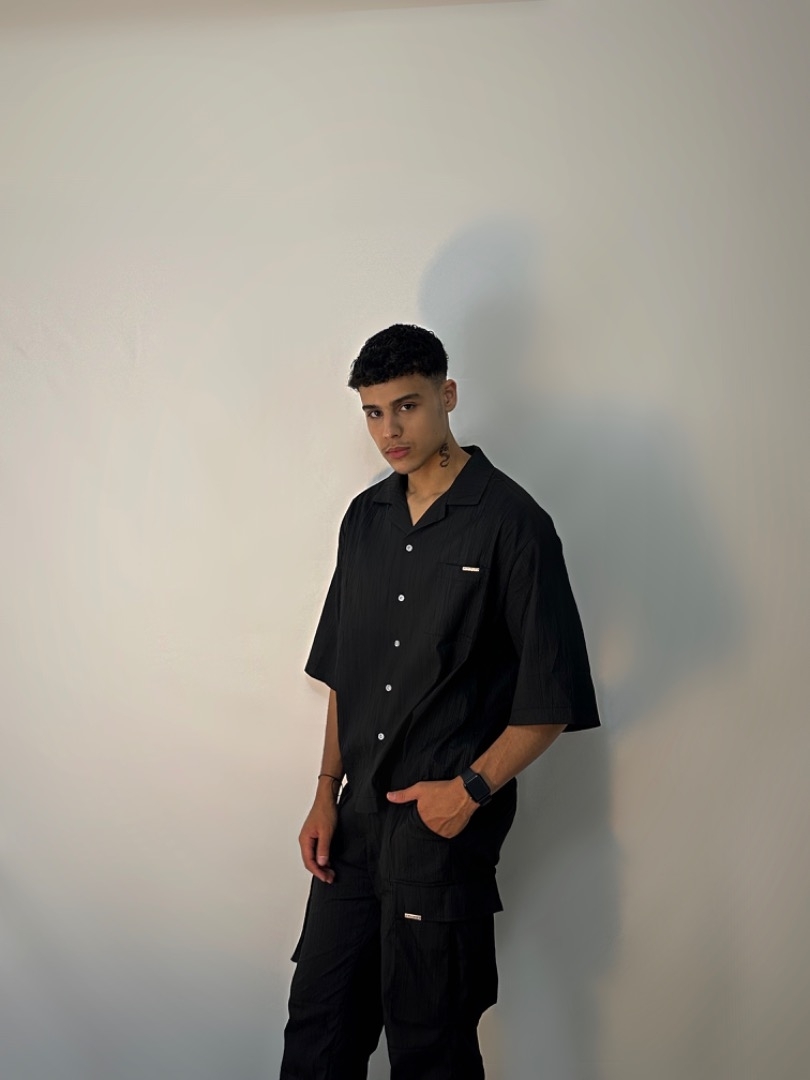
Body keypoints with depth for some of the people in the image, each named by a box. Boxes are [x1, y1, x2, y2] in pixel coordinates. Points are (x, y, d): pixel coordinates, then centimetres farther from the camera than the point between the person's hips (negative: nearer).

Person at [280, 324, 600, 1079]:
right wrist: (327, 792, 8)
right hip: (358, 821, 6)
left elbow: (553, 696, -10)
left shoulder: (510, 522, -11)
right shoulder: (366, 519, 8)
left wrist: (472, 788, -15)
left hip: (445, 827, -6)